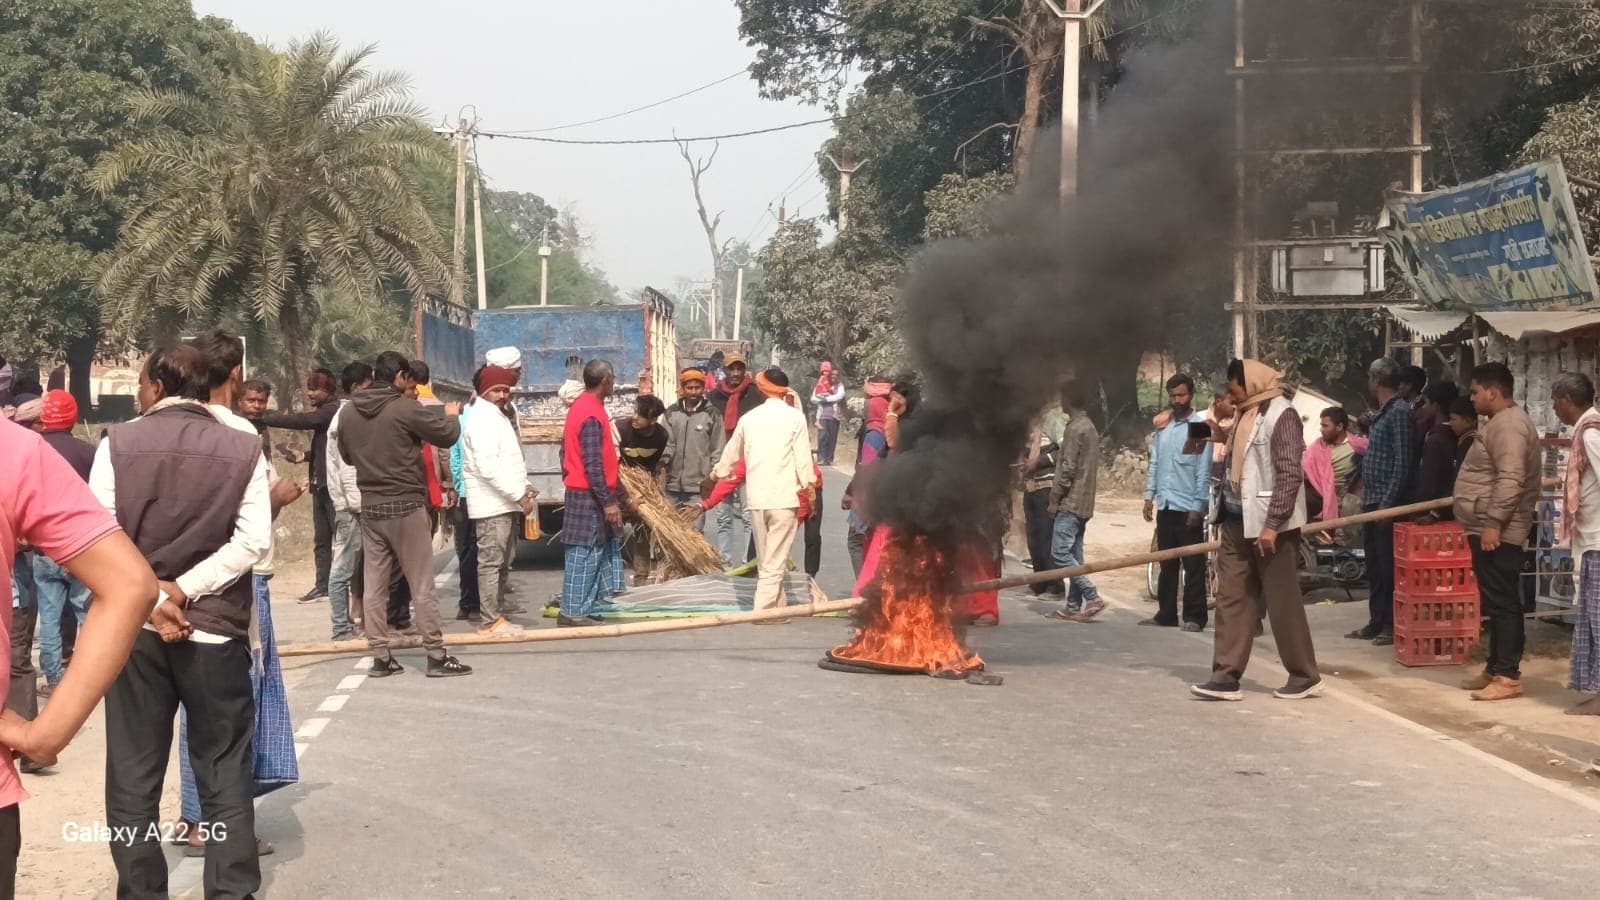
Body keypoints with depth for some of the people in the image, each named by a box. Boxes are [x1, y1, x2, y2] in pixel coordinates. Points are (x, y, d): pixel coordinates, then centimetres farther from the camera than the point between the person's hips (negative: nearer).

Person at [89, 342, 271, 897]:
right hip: (217, 631, 0)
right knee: (226, 779, 7)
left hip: (135, 630, 0)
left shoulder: (118, 444, -1)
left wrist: (150, 600, -9)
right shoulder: (244, 449, 0)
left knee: (133, 779, 9)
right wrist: (183, 590, -8)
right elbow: (253, 541, -8)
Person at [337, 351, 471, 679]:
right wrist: (451, 416, 13)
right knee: (422, 586, 0)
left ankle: (380, 657, 10)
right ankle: (437, 656, 3)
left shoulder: (348, 413, 4)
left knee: (373, 587, 7)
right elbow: (447, 435, -8)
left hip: (370, 509, 5)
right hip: (406, 507, -5)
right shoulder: (405, 408, -14)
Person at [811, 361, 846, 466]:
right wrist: (831, 398, -12)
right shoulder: (821, 384, 6)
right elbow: (813, 398, -3)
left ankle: (829, 459, 7)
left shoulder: (839, 385, 7)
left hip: (834, 416, 1)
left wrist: (825, 398, -11)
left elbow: (840, 396, -11)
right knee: (822, 437, -11)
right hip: (822, 415, -1)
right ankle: (821, 458, -10)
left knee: (832, 438, 2)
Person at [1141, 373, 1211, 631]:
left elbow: (1204, 471, -10)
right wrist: (1149, 496, 8)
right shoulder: (1163, 425, 11)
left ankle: (1194, 616, 2)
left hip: (1188, 507, -6)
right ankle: (1166, 613, 18)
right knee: (1167, 564, 12)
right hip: (1165, 505, 6)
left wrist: (1197, 507, -13)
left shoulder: (1200, 427, -7)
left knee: (1193, 565, -1)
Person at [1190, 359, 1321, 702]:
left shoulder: (1280, 413, -12)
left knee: (1283, 602, -1)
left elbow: (1289, 473, -18)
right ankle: (1227, 677, 5)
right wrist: (1224, 517, 17)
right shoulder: (1245, 414, 15)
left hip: (1269, 524, -9)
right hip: (1238, 522, 9)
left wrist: (1272, 524, -22)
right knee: (1231, 599, 4)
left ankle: (1305, 676, 10)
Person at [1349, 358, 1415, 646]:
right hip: (1373, 501, 10)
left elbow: (1403, 461, -18)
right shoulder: (1383, 412, 16)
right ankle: (1377, 622, 19)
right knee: (1374, 566, 13)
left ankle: (1392, 625, 1)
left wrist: (1389, 502, -21)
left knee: (1388, 567, -4)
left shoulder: (1400, 412, -13)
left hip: (1387, 503, -10)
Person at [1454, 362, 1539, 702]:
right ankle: (1496, 669, 19)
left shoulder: (1508, 424, -16)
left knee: (1503, 603, -9)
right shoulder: (1501, 422, 19)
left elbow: (1510, 480, -25)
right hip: (1487, 529, 11)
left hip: (1497, 532, -11)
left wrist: (1493, 523, -26)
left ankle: (1508, 676, -9)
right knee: (1496, 604, 13)